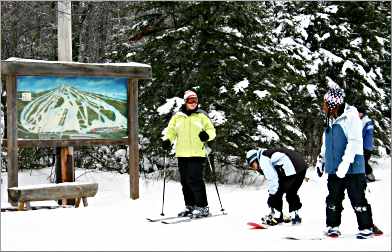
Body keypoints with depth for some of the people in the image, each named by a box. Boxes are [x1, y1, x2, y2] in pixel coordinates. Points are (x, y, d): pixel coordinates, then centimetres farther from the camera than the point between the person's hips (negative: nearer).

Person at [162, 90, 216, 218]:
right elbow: (171, 131, 17)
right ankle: (190, 206, 19)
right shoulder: (177, 116, 12)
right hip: (182, 154, 4)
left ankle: (202, 207, -4)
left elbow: (212, 130, 6)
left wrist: (207, 135, -16)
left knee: (195, 180, -12)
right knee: (185, 181, 7)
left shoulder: (201, 115, 5)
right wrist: (167, 140, -3)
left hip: (197, 154, -4)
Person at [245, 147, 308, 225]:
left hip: (292, 167, -10)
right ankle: (295, 216, 24)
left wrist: (272, 192, -3)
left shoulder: (263, 159, 0)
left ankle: (277, 216, 7)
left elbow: (272, 178, -8)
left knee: (278, 191, 3)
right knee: (291, 193, 23)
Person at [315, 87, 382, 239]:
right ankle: (332, 226, 22)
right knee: (333, 200, 11)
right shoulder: (330, 120, 14)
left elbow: (355, 141, -20)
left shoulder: (351, 117, -12)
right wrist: (321, 160, 22)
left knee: (358, 199, -1)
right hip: (334, 169, 7)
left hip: (352, 168, -7)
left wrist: (345, 162, -24)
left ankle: (366, 227, 10)